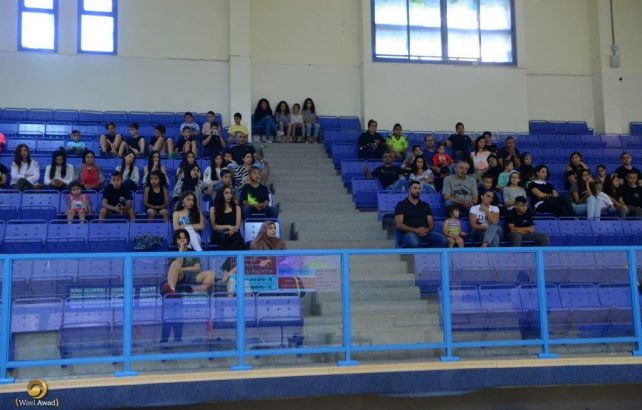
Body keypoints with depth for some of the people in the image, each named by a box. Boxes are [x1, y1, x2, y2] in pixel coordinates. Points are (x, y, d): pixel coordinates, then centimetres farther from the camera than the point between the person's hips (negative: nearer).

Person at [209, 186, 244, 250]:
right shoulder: (213, 208, 13)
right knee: (224, 237, -40)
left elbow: (237, 226, 7)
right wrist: (227, 227, -9)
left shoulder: (237, 208, 18)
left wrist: (231, 229, -16)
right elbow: (215, 227, 6)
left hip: (233, 235, 1)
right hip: (219, 236, -1)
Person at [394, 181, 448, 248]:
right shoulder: (401, 204, 9)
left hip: (425, 233, 4)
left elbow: (431, 224, 16)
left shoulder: (425, 205, 21)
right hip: (409, 233, -4)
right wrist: (416, 230, -17)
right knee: (413, 243, -41)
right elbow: (399, 225, -2)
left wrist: (427, 230, -10)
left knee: (443, 240, -25)